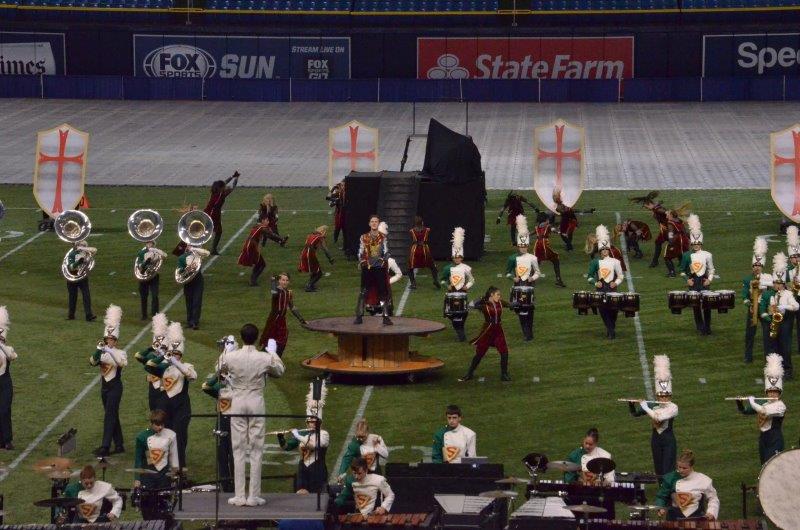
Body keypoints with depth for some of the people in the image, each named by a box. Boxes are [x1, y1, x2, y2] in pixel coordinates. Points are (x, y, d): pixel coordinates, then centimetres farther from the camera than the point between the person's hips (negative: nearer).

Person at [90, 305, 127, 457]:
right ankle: (119, 445, 20)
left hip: (115, 387, -6)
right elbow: (92, 362, -11)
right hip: (104, 386, 6)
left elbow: (123, 363, -29)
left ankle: (105, 447, -16)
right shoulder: (101, 352, 6)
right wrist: (99, 349, -26)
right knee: (113, 416, 12)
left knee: (109, 416, -12)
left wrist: (110, 350, -36)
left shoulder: (120, 353, -7)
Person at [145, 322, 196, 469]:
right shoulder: (164, 367, 9)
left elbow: (192, 375, -24)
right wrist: (163, 357, -11)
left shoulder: (186, 367, -2)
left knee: (179, 436, -7)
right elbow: (148, 366, -2)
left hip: (181, 406, -4)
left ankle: (180, 467, -4)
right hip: (165, 405, 4)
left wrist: (176, 362, -29)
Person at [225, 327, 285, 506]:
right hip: (256, 404, 0)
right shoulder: (265, 358, -9)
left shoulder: (231, 357, -9)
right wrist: (273, 351, 22)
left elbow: (219, 367, 13)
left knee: (239, 450, 5)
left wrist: (225, 350, 26)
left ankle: (239, 496, 4)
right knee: (256, 450, 5)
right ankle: (254, 496, 4)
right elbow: (280, 371, 11)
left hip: (237, 403, 0)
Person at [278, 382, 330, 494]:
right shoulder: (301, 433, 9)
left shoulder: (324, 434, -5)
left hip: (318, 471, -3)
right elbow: (286, 447, 9)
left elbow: (313, 444, -23)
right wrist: (280, 437, -10)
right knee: (301, 495, -12)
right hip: (303, 470, 3)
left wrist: (297, 436, -17)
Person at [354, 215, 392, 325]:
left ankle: (386, 317, 2)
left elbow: (386, 253, 0)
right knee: (363, 292, 1)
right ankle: (359, 317, 7)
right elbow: (360, 253, 7)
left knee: (383, 292, -2)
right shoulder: (364, 237, 7)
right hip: (367, 268, 1)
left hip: (380, 268, -1)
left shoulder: (383, 238, 4)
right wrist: (361, 261, -10)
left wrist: (383, 259, -19)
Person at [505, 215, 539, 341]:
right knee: (520, 310, 0)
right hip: (518, 287, 1)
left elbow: (537, 273, 5)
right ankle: (527, 334, 4)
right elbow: (508, 272, 8)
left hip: (529, 286, -1)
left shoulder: (532, 258, -1)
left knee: (529, 310, 2)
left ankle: (529, 333, 10)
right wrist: (513, 278, -10)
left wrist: (533, 278, -13)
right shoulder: (512, 258, 2)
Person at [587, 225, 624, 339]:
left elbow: (621, 276, 8)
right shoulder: (595, 263, 5)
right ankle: (611, 330, 4)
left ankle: (611, 328, 16)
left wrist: (616, 283, -10)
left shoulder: (615, 262, 3)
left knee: (613, 309, -2)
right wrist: (595, 283, -8)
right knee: (603, 309, -5)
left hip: (612, 289, -1)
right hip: (601, 290, 1)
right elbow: (590, 276, 8)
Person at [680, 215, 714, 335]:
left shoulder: (707, 255, 1)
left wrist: (709, 280, -7)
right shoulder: (687, 255, 2)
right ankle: (700, 328, 8)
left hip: (704, 282, 0)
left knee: (706, 304, 0)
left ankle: (707, 327, 11)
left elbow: (711, 270, 8)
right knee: (696, 305, 2)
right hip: (693, 283, 0)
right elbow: (683, 270, 7)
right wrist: (687, 280, -6)